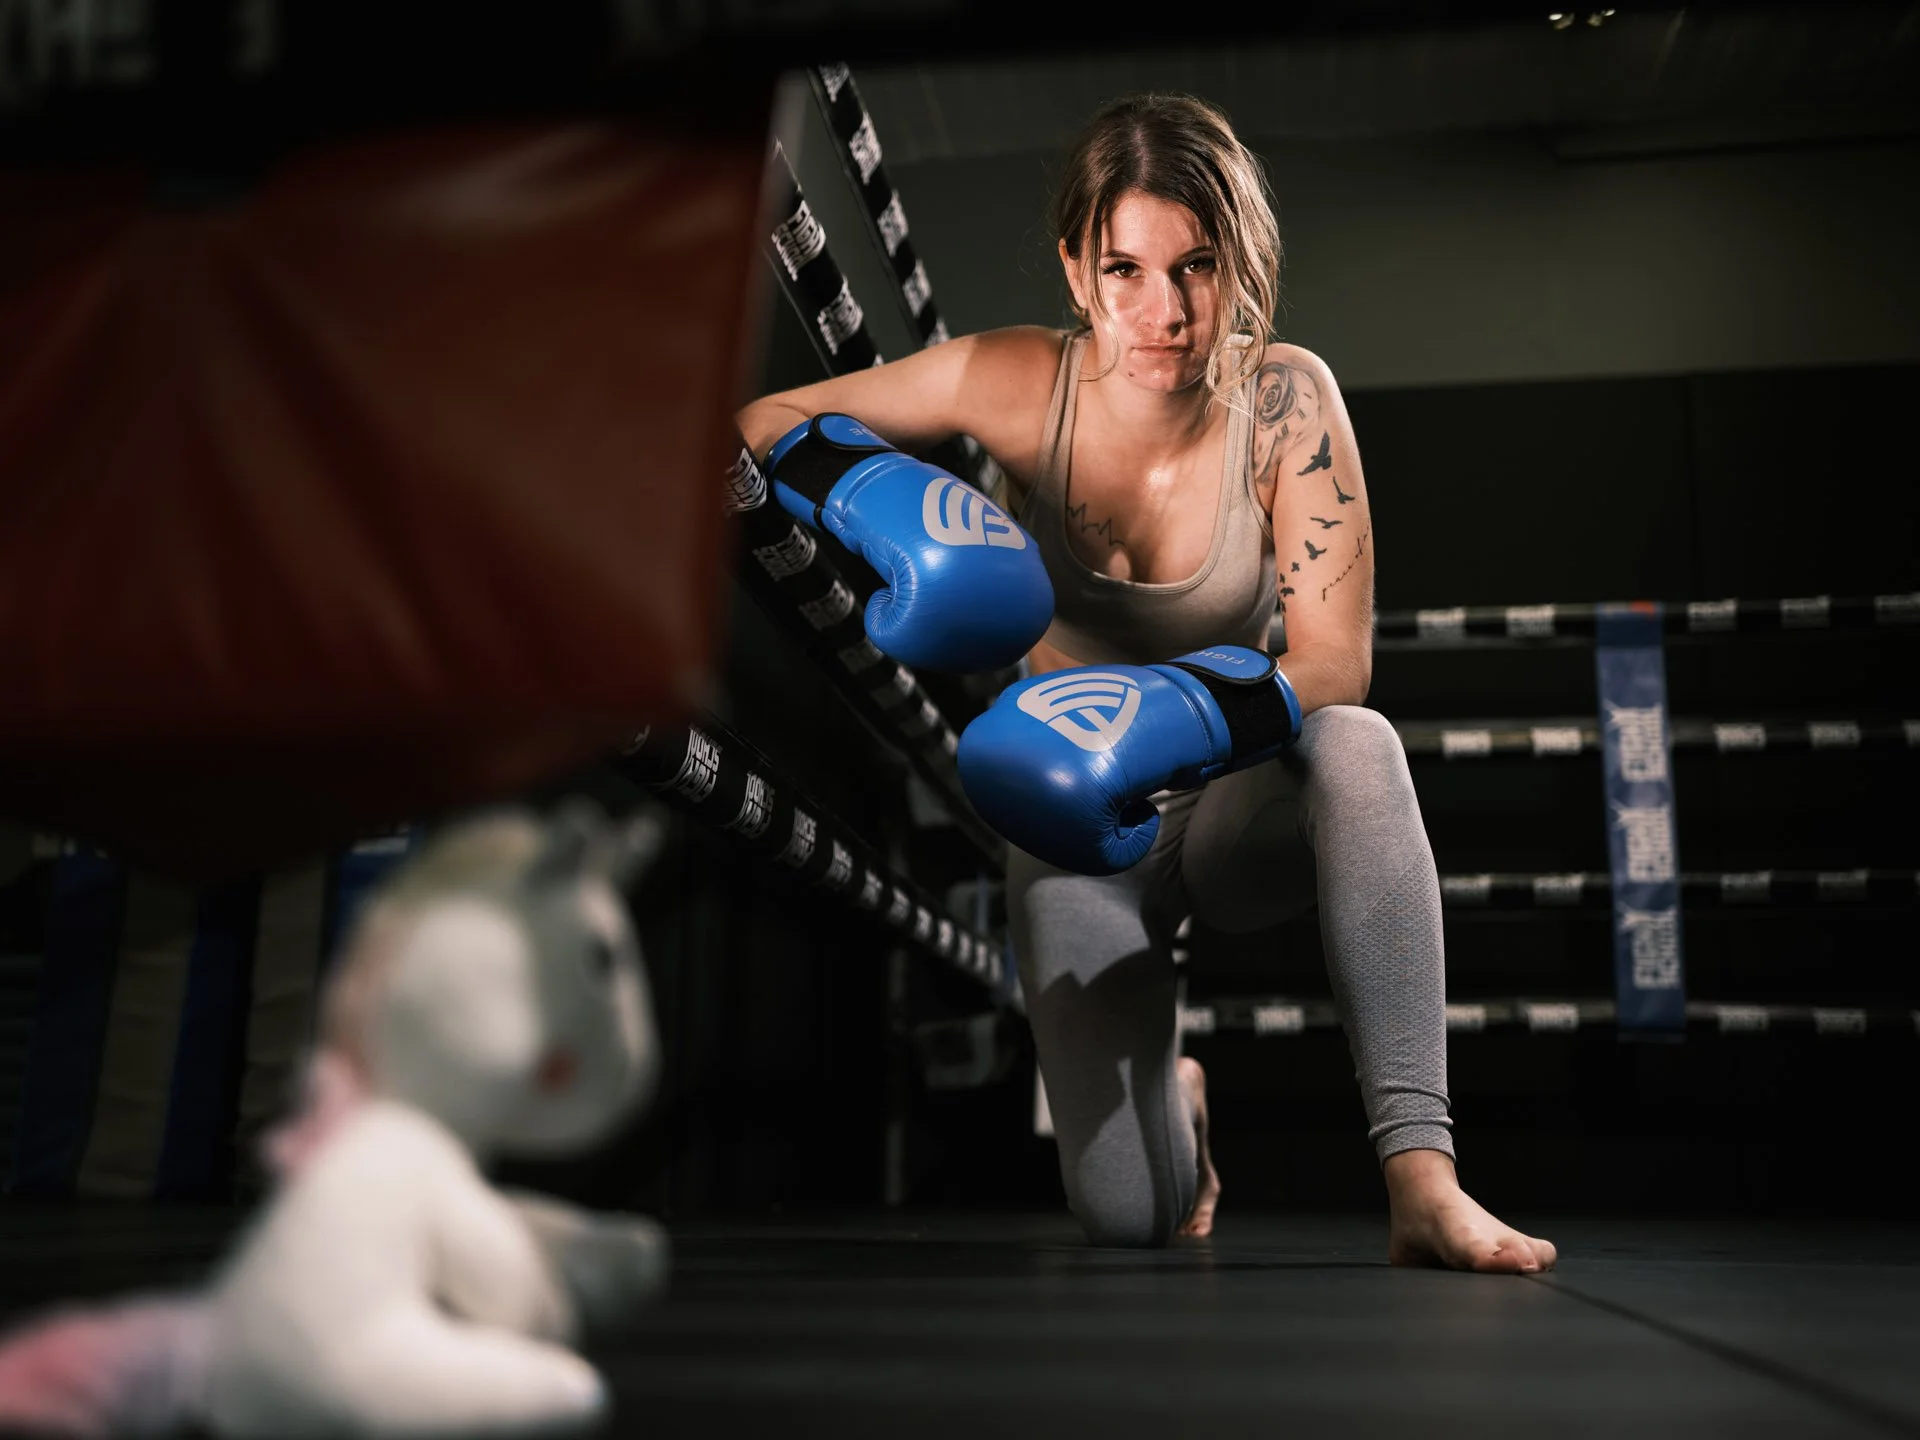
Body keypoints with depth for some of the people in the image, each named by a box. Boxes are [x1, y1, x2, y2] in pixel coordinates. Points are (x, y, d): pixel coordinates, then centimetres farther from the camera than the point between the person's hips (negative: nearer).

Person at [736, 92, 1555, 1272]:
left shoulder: (1285, 397, -19)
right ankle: (1173, 1096, 27)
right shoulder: (1019, 384, -16)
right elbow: (767, 420, -5)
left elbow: (1336, 660, -21)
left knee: (1358, 745, -38)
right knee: (1130, 1217, -12)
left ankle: (1421, 1176, -33)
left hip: (1242, 804, 0)